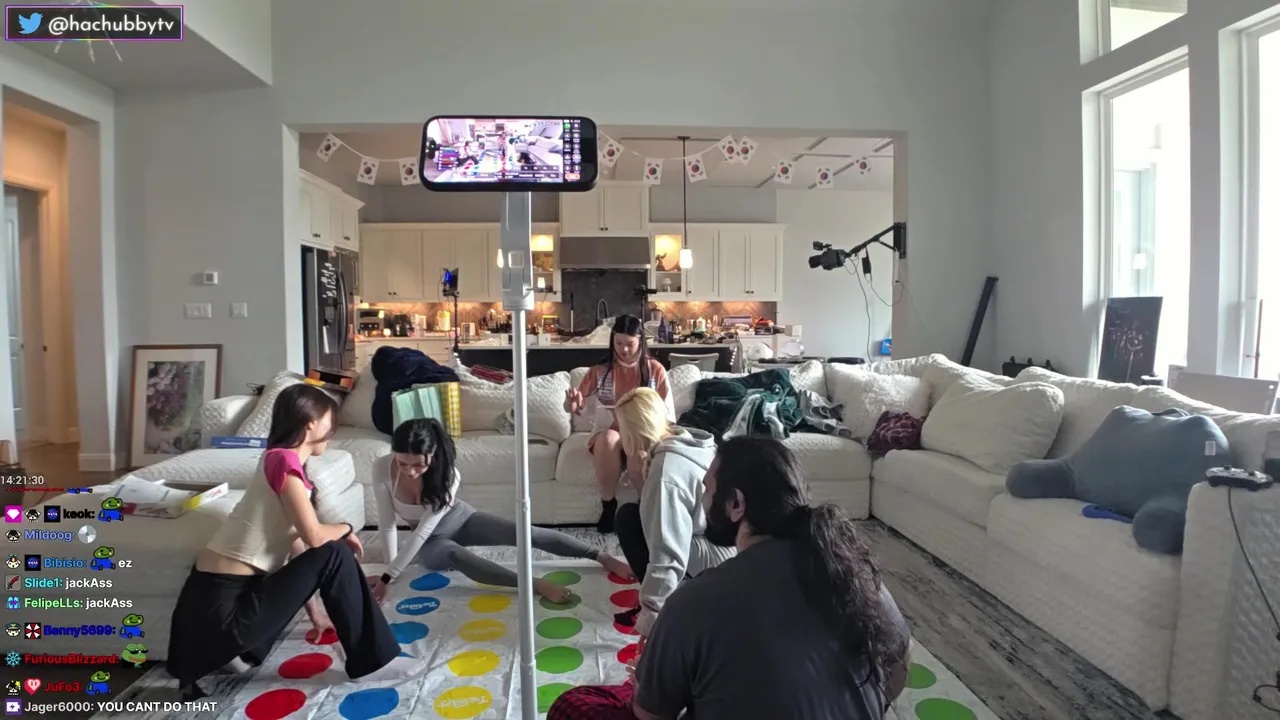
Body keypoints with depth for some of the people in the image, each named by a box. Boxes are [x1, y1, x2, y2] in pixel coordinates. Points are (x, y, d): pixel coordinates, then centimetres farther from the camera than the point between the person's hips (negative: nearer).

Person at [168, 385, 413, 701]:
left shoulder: (282, 461, 13)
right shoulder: (284, 460, -15)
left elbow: (294, 543, 16)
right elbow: (314, 536, -21)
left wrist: (314, 609, 20)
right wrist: (346, 529, 2)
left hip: (215, 595, 10)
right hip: (222, 606, -10)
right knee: (335, 555, -11)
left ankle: (237, 649, 16)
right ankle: (372, 662, -1)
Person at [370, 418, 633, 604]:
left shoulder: (448, 474, -32)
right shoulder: (382, 469, -27)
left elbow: (422, 530, -31)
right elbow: (387, 523, -17)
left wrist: (388, 577, -31)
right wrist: (389, 569, -15)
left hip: (459, 519, -1)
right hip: (431, 542, 1)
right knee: (453, 554, -37)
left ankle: (604, 558, -17)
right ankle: (535, 585, -46)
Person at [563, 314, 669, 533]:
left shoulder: (655, 369, 2)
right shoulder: (600, 369, 3)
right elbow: (575, 406, 3)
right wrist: (573, 403, -22)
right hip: (606, 433, 1)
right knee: (609, 438, -38)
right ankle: (608, 504, -18)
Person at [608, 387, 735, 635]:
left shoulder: (666, 470, -24)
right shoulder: (686, 439, 3)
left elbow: (667, 555, -29)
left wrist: (650, 618, -27)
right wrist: (647, 466, 7)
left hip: (723, 558, -10)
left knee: (629, 518, -9)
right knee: (642, 515, 17)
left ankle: (663, 605, 0)